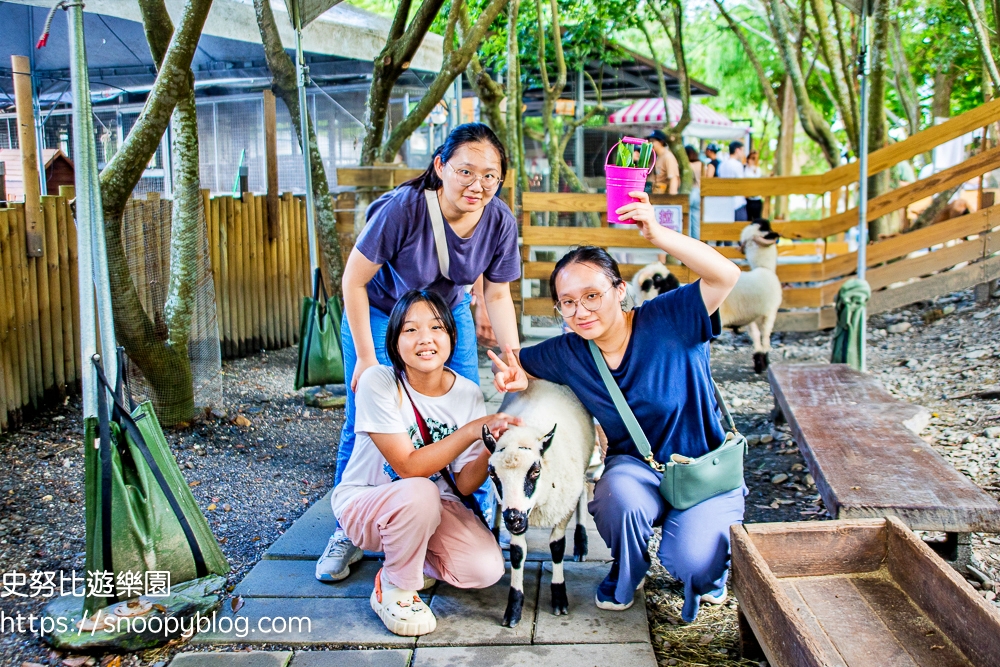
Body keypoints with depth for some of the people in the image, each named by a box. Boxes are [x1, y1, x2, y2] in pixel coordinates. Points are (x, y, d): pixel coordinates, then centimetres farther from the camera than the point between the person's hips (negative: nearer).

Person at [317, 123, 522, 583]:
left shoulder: (500, 221, -22)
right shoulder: (403, 208, -35)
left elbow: (497, 294, -7)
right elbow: (354, 281, -23)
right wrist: (366, 360, -19)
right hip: (379, 312, -3)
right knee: (363, 424, -1)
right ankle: (348, 535, 18)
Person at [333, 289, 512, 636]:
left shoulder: (468, 394, -10)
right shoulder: (378, 382, -22)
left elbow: (464, 485, -10)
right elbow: (408, 467, -26)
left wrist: (490, 448, -30)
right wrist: (472, 430, -34)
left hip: (433, 505, 4)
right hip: (363, 501, -4)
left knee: (487, 568, -19)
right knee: (420, 494, -37)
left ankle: (416, 560, 13)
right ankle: (392, 588, -9)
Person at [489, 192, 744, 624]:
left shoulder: (668, 321, -19)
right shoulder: (567, 355, -7)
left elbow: (727, 276, -32)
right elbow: (516, 365, 9)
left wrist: (658, 235, -44)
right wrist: (514, 376, -17)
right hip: (637, 469, 3)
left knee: (688, 562, -26)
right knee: (619, 496, -33)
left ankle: (712, 565, 16)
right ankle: (625, 576, 3)